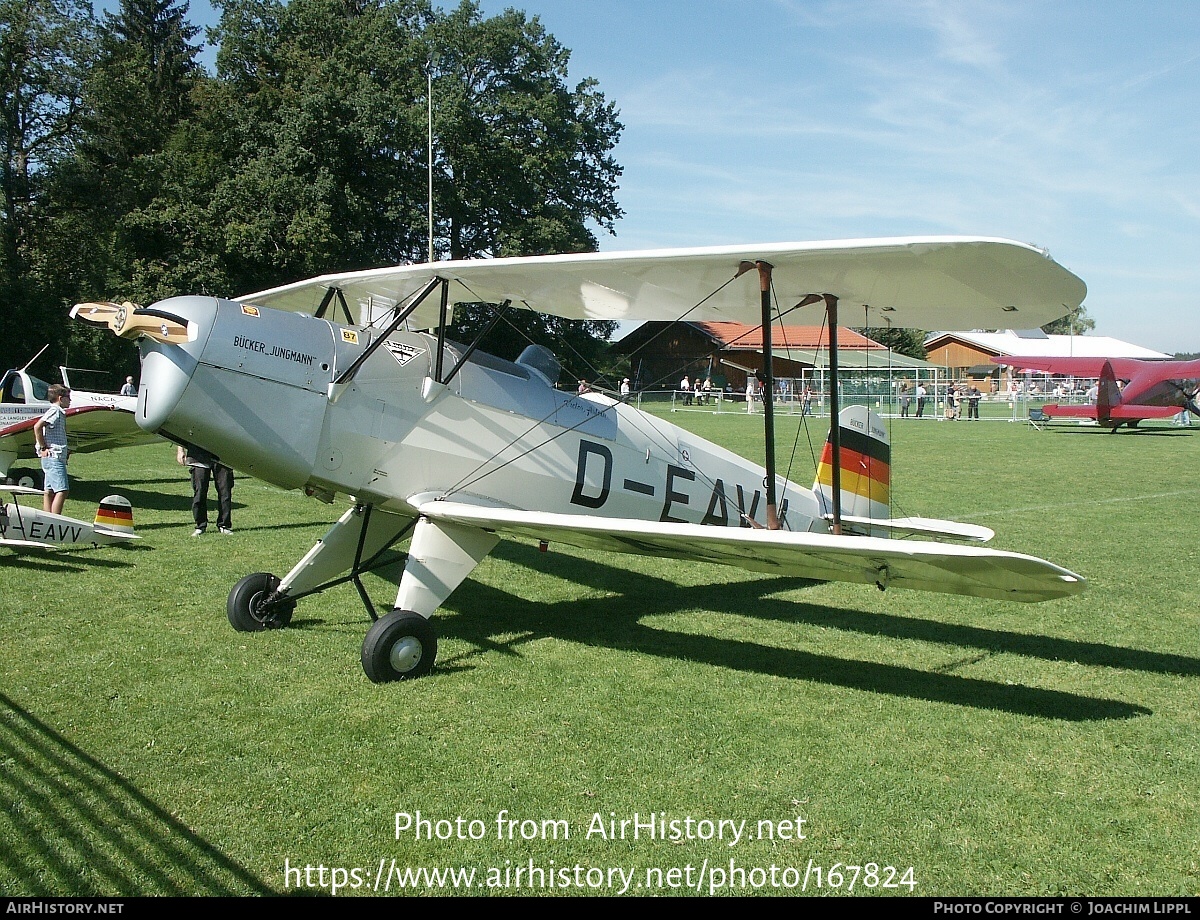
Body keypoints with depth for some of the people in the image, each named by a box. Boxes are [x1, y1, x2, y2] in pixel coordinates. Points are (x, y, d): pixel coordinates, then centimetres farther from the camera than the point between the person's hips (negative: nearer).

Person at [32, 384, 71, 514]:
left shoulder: (59, 412, 19)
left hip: (51, 458, 10)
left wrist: (64, 449, 17)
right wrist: (43, 448, -17)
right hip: (54, 457, -10)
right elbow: (37, 426, -23)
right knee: (62, 490, -15)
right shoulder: (55, 411, -10)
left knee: (49, 491, 9)